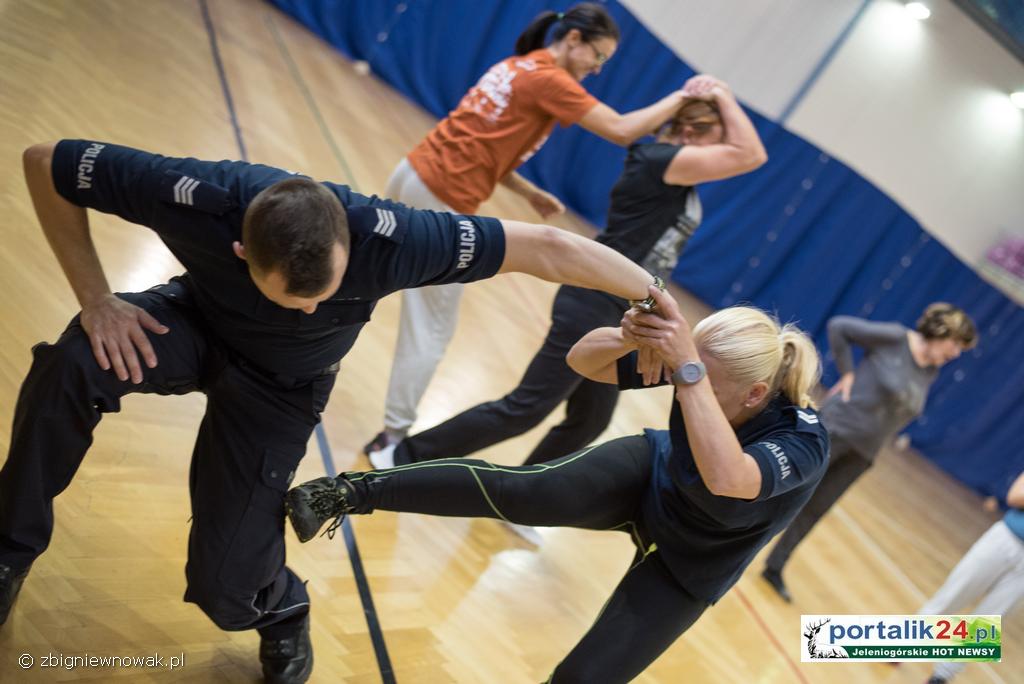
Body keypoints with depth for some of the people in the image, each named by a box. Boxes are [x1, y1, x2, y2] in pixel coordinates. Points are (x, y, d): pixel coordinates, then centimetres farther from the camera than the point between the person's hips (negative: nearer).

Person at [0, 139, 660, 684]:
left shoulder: (387, 238, -39)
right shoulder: (192, 195, -38)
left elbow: (545, 247, -33)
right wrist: (96, 298, -27)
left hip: (281, 386, -1)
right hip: (197, 323, 1)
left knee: (224, 584, -8)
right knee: (71, 367, -31)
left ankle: (283, 611, 31)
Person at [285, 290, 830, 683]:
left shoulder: (804, 444, -36)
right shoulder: (714, 365, -24)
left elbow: (726, 480, -60)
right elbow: (581, 359, -24)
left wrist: (686, 367, -63)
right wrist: (629, 338, -46)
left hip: (687, 570, -2)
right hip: (648, 476, 2)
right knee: (524, 494, -27)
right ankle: (353, 492, -19)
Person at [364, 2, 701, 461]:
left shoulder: (517, 66, 15)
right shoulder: (550, 80, -12)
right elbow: (622, 131, -17)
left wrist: (530, 193, 13)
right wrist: (679, 97, -5)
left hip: (414, 174, 9)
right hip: (442, 206, -9)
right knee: (431, 332, 3)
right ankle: (393, 436, 11)